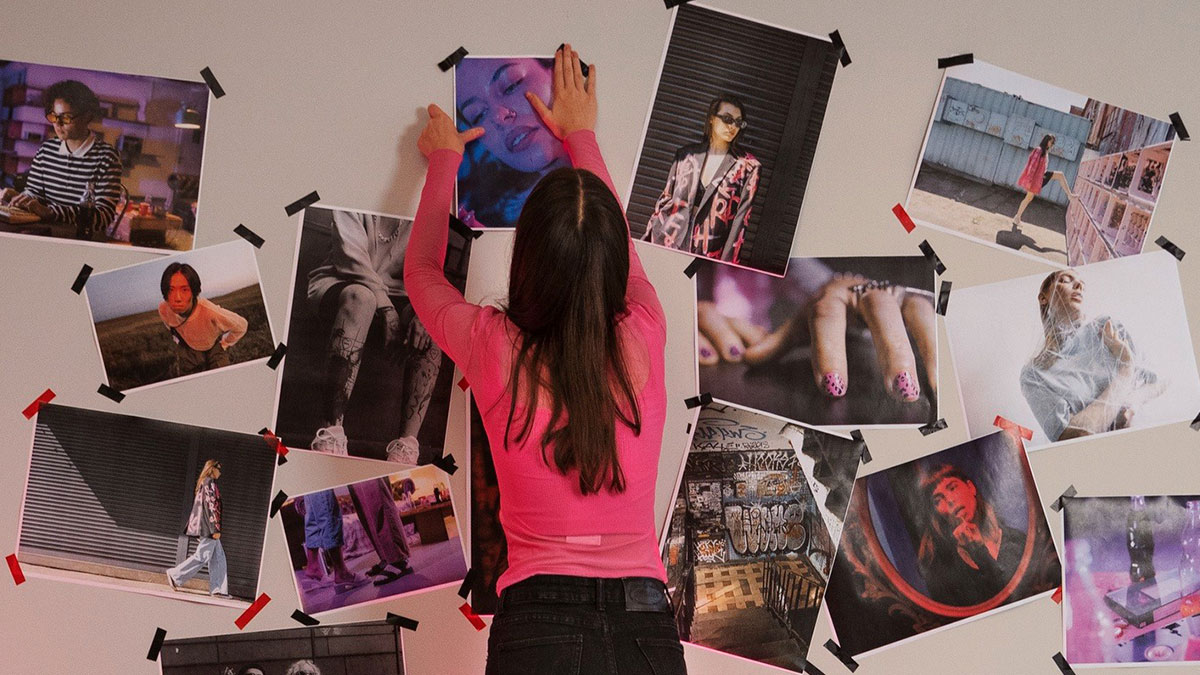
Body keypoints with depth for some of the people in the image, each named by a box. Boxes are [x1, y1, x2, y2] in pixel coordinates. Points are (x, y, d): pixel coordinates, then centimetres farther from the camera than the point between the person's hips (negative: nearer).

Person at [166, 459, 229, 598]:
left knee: (218, 557, 7)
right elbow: (210, 506, -17)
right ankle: (175, 575, -3)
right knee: (202, 556, -8)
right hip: (208, 526, -10)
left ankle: (218, 589, 3)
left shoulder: (203, 483, 19)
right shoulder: (210, 484, -11)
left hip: (203, 527, 10)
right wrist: (215, 529, -19)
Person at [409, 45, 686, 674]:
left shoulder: (496, 350, -5)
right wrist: (580, 132, 38)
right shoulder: (642, 341, -1)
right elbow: (618, 248, 23)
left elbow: (421, 269, 19)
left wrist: (444, 160, 33)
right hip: (647, 624, 2)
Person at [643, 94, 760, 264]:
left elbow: (741, 218, -4)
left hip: (707, 254, -3)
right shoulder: (686, 154, 10)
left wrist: (726, 265, -10)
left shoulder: (748, 167, 0)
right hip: (665, 243, 3)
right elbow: (665, 199, 15)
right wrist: (646, 240, 11)